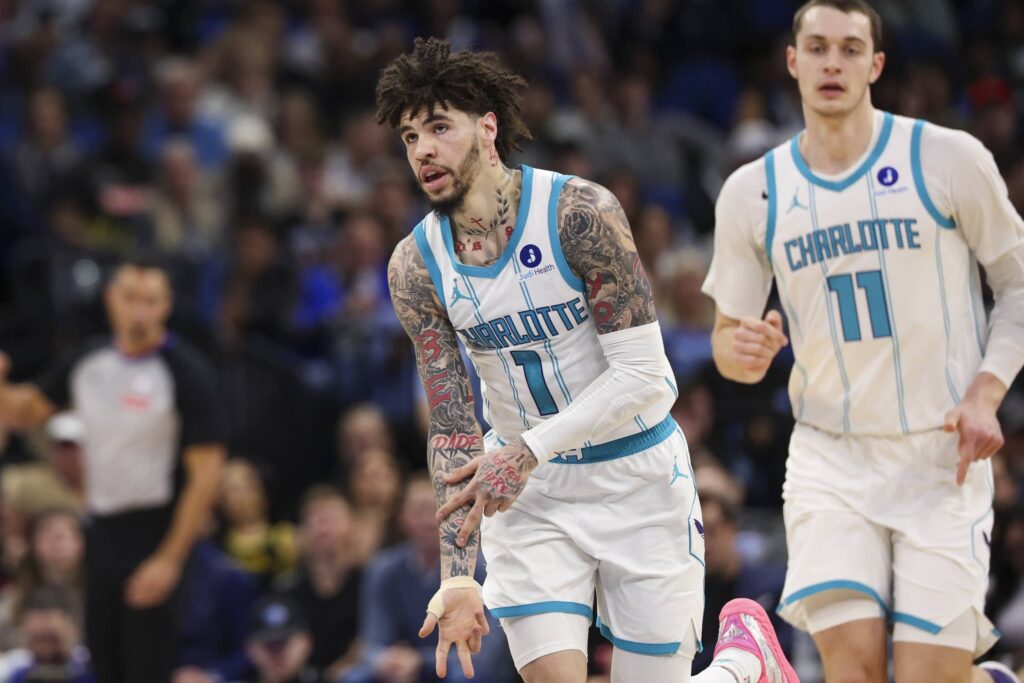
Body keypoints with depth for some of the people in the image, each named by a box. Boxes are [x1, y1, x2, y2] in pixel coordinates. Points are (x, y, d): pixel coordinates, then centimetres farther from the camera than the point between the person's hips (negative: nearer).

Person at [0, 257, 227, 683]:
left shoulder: (186, 373, -13)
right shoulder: (88, 363, 6)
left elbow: (206, 474, -15)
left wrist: (170, 560, -20)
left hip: (156, 532, -7)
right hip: (102, 531, 7)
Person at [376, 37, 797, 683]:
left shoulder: (580, 212, -20)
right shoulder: (415, 266, -8)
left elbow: (644, 374, -21)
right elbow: (451, 428, -6)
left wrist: (527, 451, -29)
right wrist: (459, 575, -15)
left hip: (639, 478, -3)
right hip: (526, 493, 3)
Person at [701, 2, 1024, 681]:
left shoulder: (949, 159, -3)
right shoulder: (752, 192, 4)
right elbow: (727, 332, 12)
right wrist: (743, 353, -13)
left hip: (943, 454, -1)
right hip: (830, 455, 2)